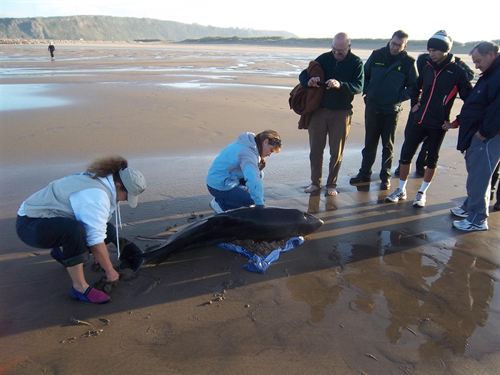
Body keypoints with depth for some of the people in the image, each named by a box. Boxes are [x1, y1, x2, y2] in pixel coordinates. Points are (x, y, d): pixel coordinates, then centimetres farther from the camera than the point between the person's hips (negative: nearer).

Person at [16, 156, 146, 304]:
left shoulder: (101, 181, 1)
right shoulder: (97, 195, -29)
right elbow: (96, 241, -27)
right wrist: (110, 271, -17)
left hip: (53, 220, 9)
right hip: (30, 223, -9)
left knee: (107, 230, 0)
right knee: (75, 229, -38)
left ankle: (62, 253, 24)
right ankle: (79, 287, -21)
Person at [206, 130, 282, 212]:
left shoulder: (249, 143, 4)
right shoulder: (248, 153, -28)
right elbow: (253, 181, -37)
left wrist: (260, 164, -6)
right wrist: (260, 204, -38)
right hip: (220, 187, -10)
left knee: (259, 175, 8)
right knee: (253, 199, -11)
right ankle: (220, 203, 0)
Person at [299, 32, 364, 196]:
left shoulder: (356, 63, -2)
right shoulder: (324, 58, 2)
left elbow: (359, 86, -14)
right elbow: (303, 75, 2)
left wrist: (340, 85, -32)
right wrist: (309, 81, -22)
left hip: (341, 112, -2)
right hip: (319, 109, 2)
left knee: (336, 151, 4)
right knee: (315, 148, 5)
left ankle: (331, 184, 17)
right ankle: (315, 182, 18)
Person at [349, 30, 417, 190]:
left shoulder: (408, 62, -4)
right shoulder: (377, 55, 2)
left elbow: (413, 86, 1)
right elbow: (365, 75, 12)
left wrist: (400, 98, -7)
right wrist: (367, 92, 3)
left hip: (392, 110, -2)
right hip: (372, 106, 2)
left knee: (388, 145, 6)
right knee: (369, 142, 9)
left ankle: (385, 177, 15)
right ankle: (364, 173, 18)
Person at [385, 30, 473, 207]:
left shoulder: (457, 72, -7)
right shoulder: (428, 67, 5)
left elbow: (469, 98, -5)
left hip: (438, 124, -4)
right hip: (418, 120, 4)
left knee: (431, 159, 8)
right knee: (406, 154, 3)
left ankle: (422, 192, 21)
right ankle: (401, 190, 17)